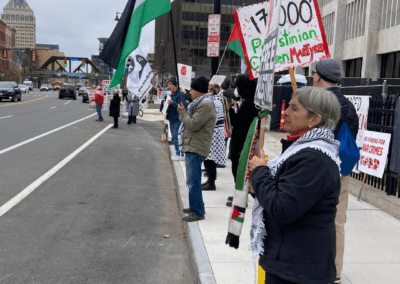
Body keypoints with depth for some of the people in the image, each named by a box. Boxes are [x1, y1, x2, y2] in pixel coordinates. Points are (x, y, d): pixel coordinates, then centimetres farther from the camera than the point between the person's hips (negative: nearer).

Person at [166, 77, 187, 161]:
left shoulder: (180, 94, -14)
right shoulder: (172, 94, 15)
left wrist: (172, 103, -27)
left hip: (178, 120, -10)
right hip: (172, 119, 10)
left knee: (177, 137, -11)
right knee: (174, 137, 13)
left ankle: (181, 154, -5)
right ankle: (177, 153, 22)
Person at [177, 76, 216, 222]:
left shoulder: (206, 105, -16)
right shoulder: (200, 103, 18)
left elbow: (193, 125, -20)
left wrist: (182, 112, -8)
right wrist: (183, 113, 8)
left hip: (196, 148, -11)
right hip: (192, 147, 11)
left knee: (193, 182, -8)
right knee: (193, 180, 18)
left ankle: (198, 212, -2)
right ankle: (195, 206, 30)